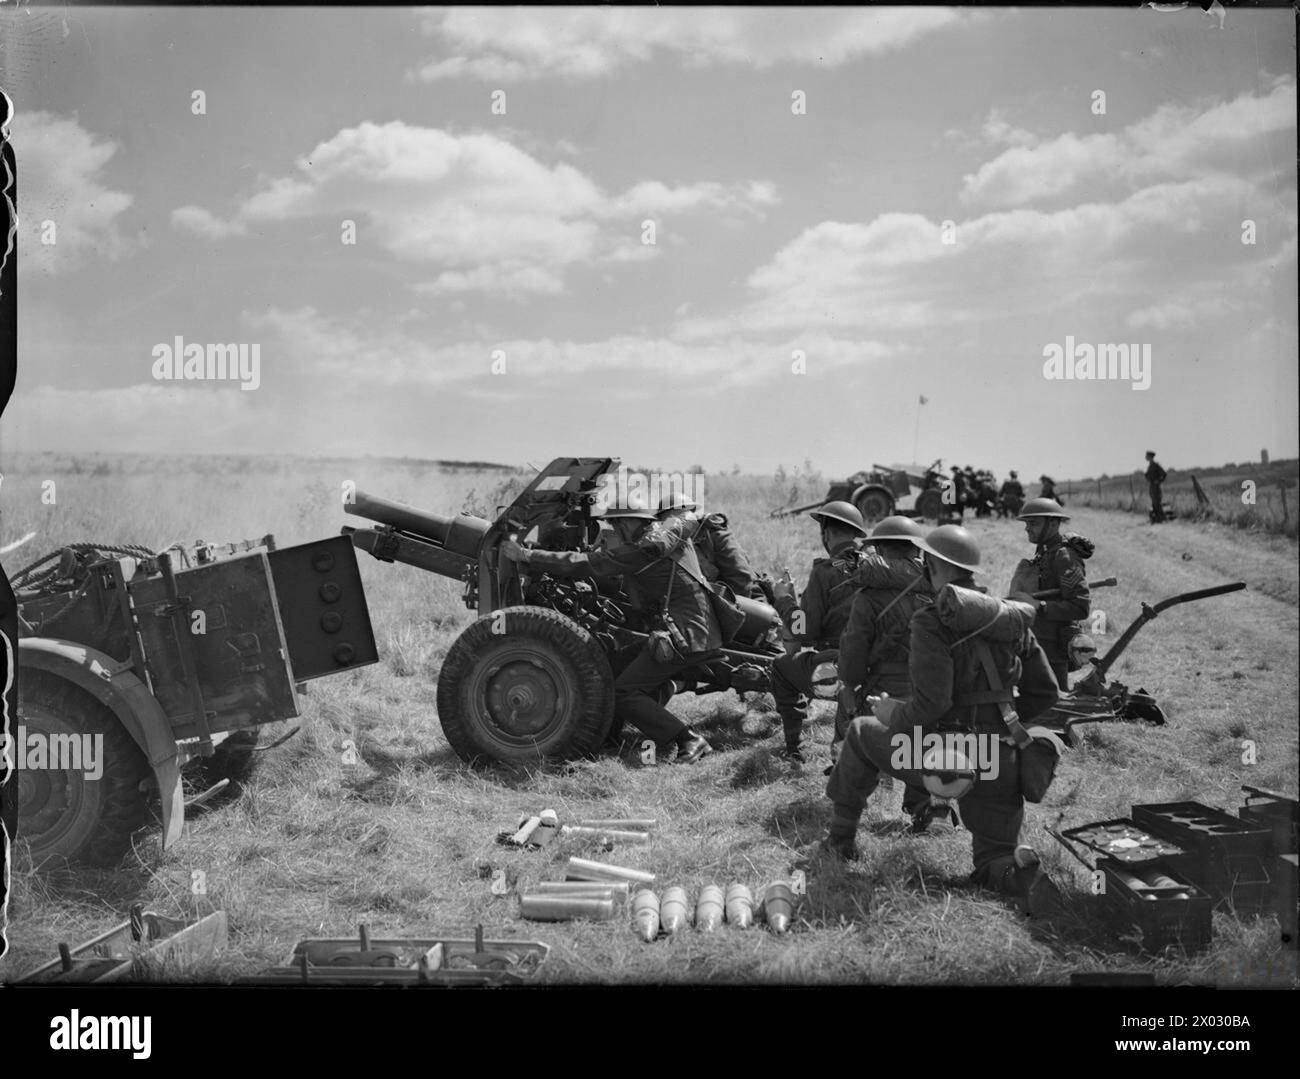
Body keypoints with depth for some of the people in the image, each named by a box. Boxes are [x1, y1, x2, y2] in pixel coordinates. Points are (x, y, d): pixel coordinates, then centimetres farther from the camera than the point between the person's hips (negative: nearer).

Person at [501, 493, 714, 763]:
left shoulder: (645, 547, -13)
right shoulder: (661, 538, 17)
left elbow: (584, 565, -14)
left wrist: (525, 555, -9)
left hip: (687, 635, -10)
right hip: (704, 633, 10)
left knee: (623, 692, -5)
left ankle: (688, 741, -10)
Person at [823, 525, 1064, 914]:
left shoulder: (933, 621, -12)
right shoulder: (1011, 617, 8)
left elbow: (930, 703, -20)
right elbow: (1044, 692, 12)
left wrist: (893, 715, 0)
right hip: (1002, 762, 5)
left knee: (862, 732, 22)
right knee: (991, 865, 20)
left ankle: (841, 836, 28)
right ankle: (1021, 872, -16)